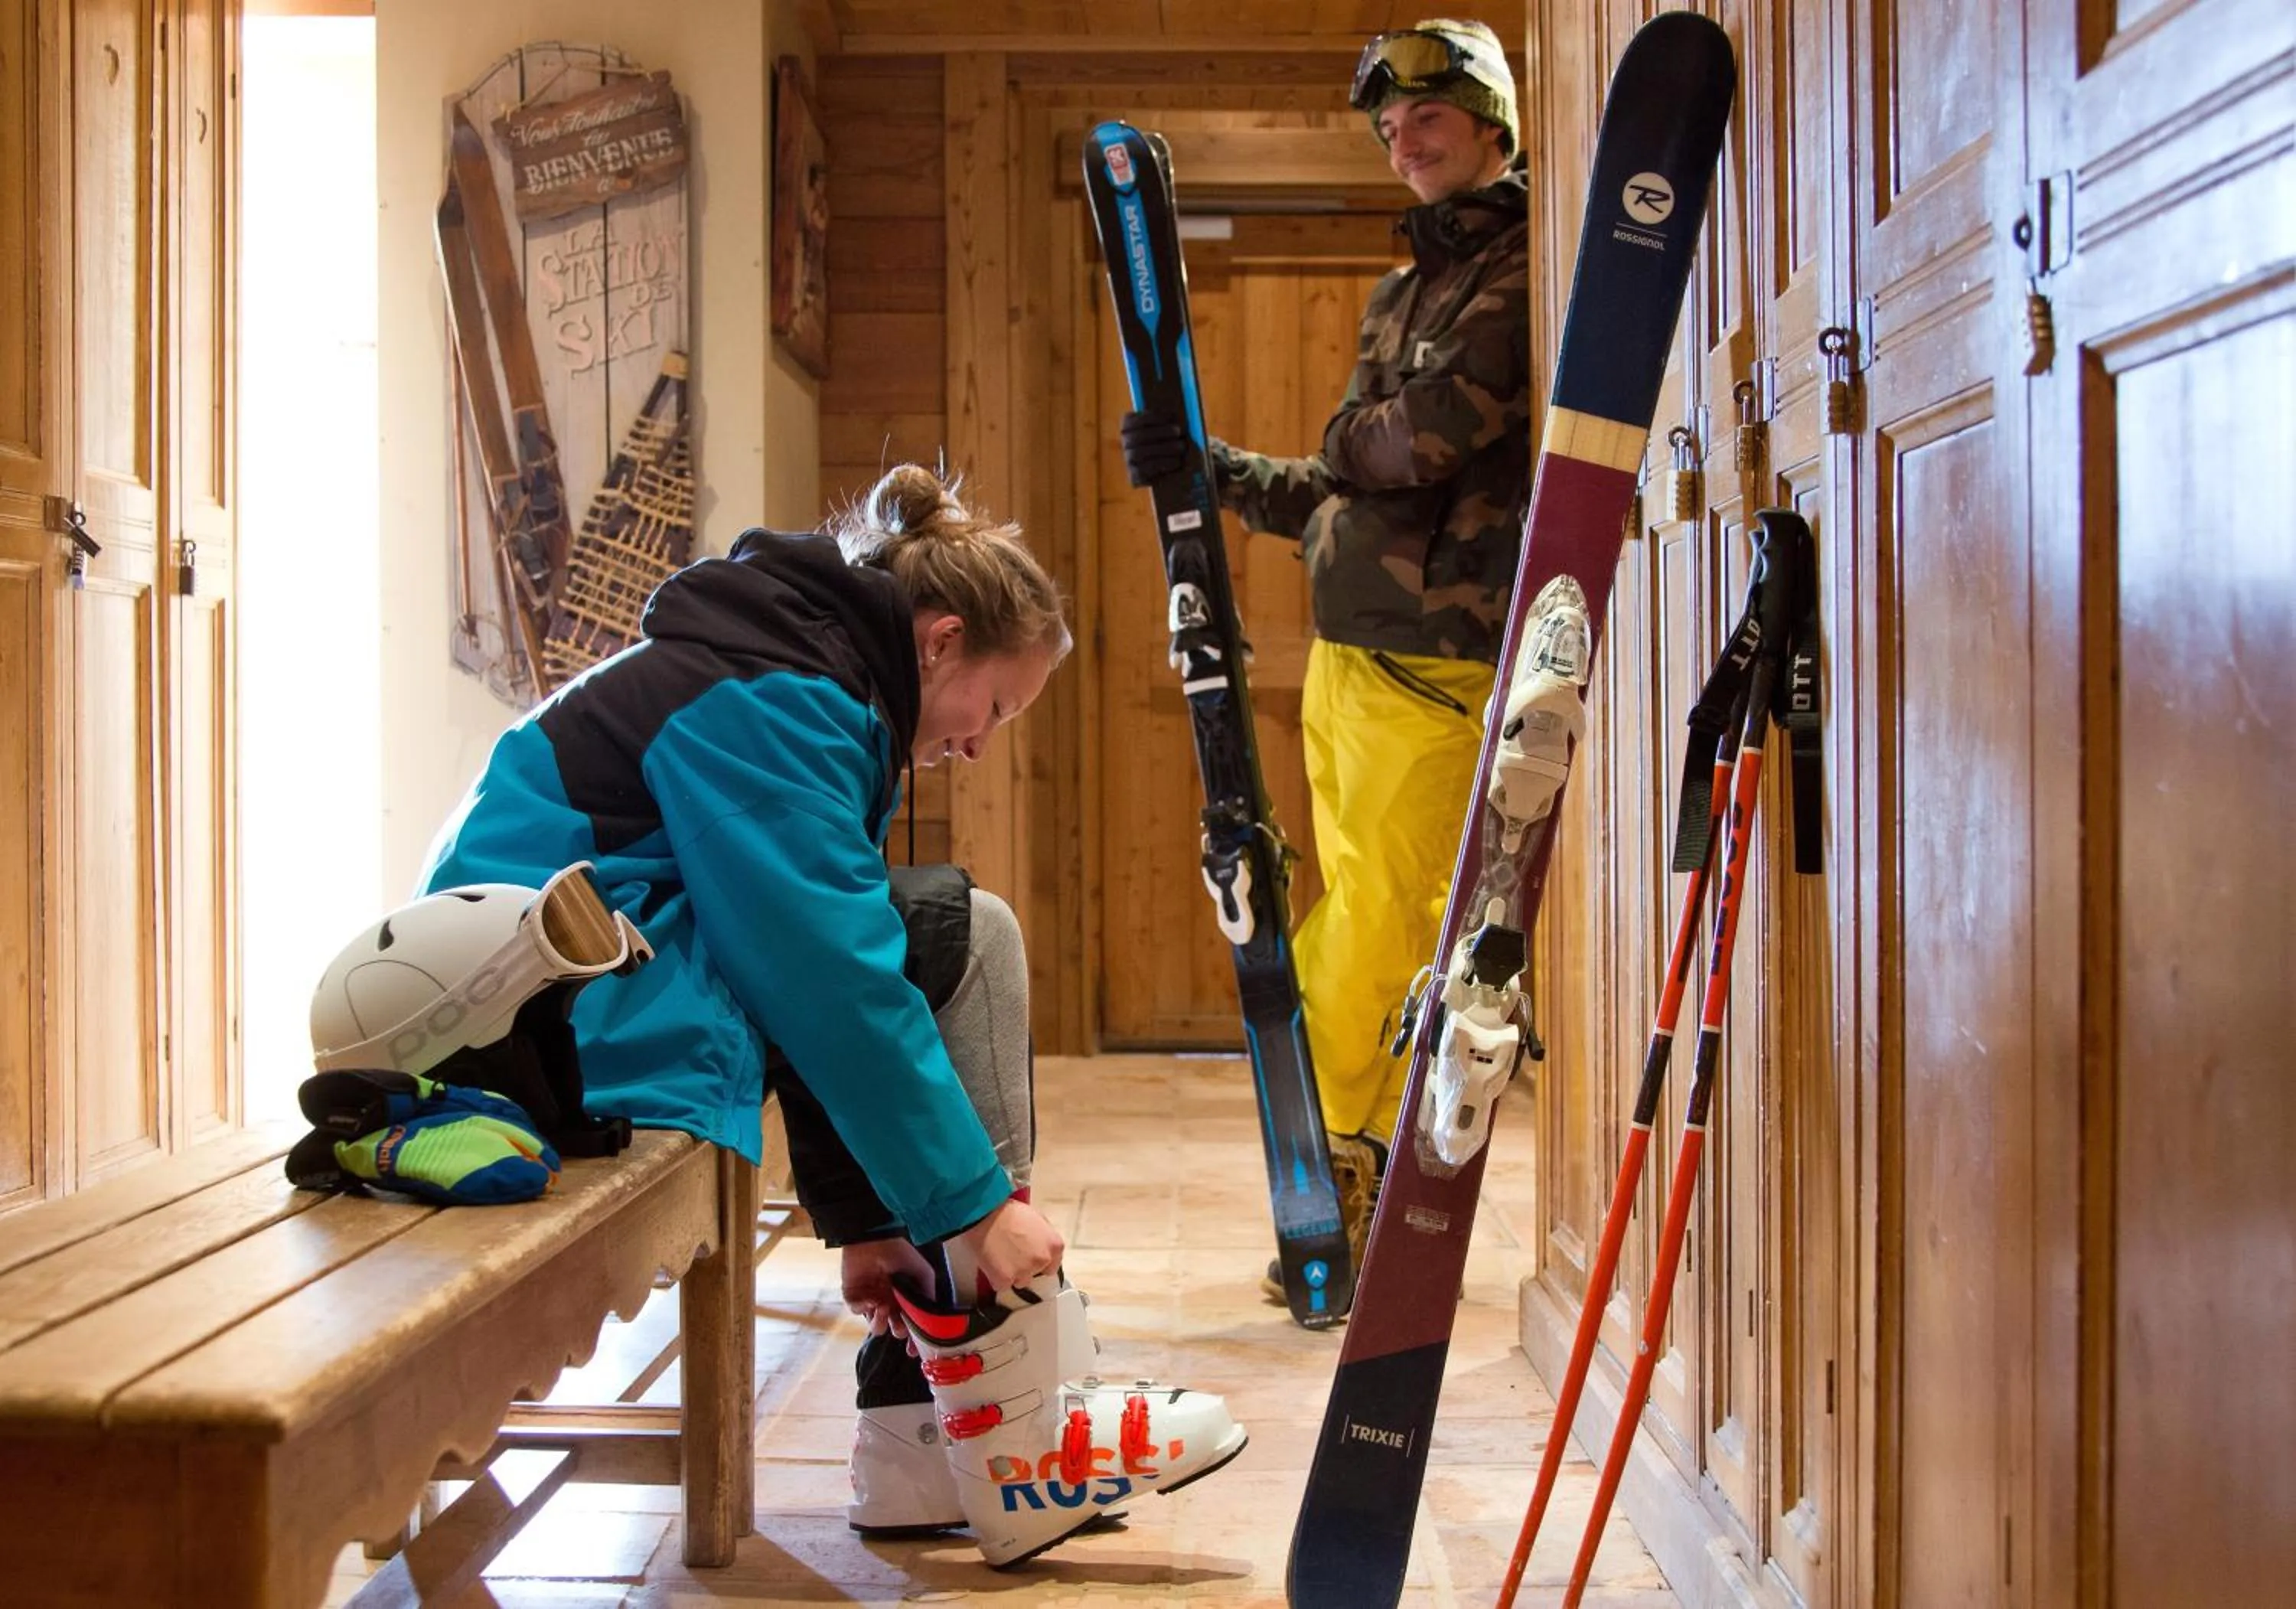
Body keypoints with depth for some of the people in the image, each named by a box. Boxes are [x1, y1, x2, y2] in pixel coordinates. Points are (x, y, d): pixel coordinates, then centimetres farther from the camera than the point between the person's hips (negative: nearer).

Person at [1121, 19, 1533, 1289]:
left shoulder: (1527, 270, -7)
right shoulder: (1403, 291, 21)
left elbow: (1427, 439, -19)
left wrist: (1341, 441, 0)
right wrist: (1214, 470, 10)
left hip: (1436, 666, -9)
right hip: (1345, 657, 9)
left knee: (1369, 948, -7)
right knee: (1364, 939, 11)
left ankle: (1334, 1192, 4)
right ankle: (1371, 1205, 20)